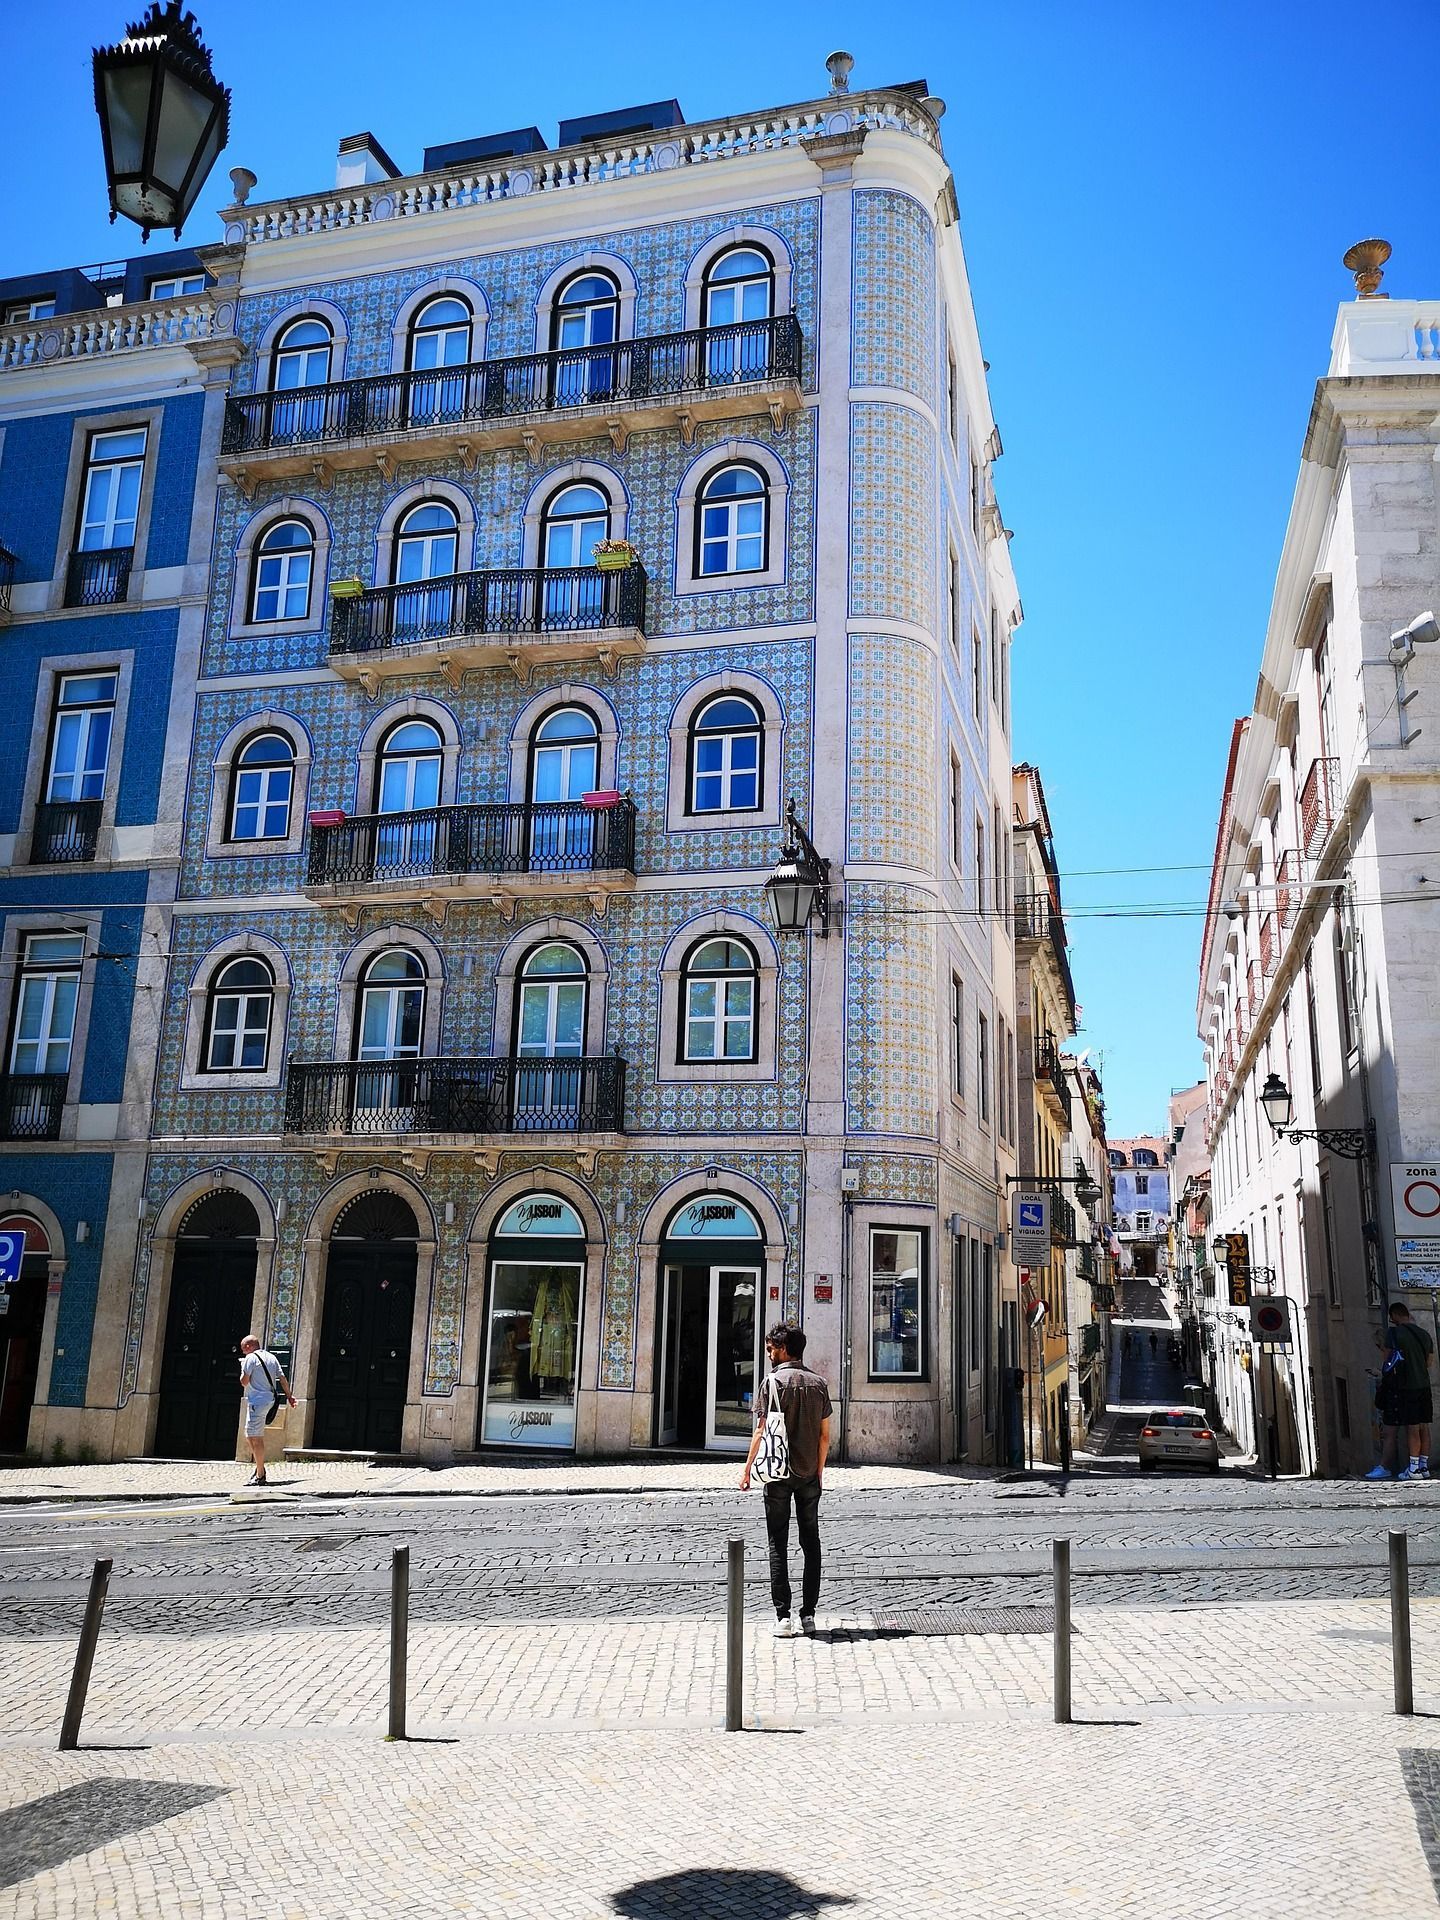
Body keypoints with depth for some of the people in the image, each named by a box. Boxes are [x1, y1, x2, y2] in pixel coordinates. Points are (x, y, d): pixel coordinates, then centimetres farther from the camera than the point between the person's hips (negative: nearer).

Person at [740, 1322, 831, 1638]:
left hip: (779, 1473, -4)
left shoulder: (774, 1382, -9)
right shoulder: (818, 1383, 5)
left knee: (778, 1544, 3)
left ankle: (783, 1616, 0)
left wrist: (747, 1470, -3)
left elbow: (763, 1431, -11)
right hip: (809, 1474, 4)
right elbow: (825, 1435, 6)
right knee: (811, 1543, 11)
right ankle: (809, 1615, 11)